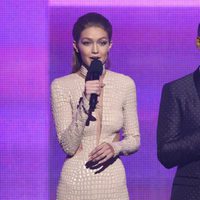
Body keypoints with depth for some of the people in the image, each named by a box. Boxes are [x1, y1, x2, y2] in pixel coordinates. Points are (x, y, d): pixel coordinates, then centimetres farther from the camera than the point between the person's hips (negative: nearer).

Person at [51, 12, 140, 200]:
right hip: (76, 183, -1)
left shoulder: (125, 84, 0)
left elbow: (134, 139, 6)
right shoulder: (61, 85, -5)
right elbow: (68, 146, -10)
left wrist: (116, 147, -14)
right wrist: (84, 104, -21)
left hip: (114, 183, 2)